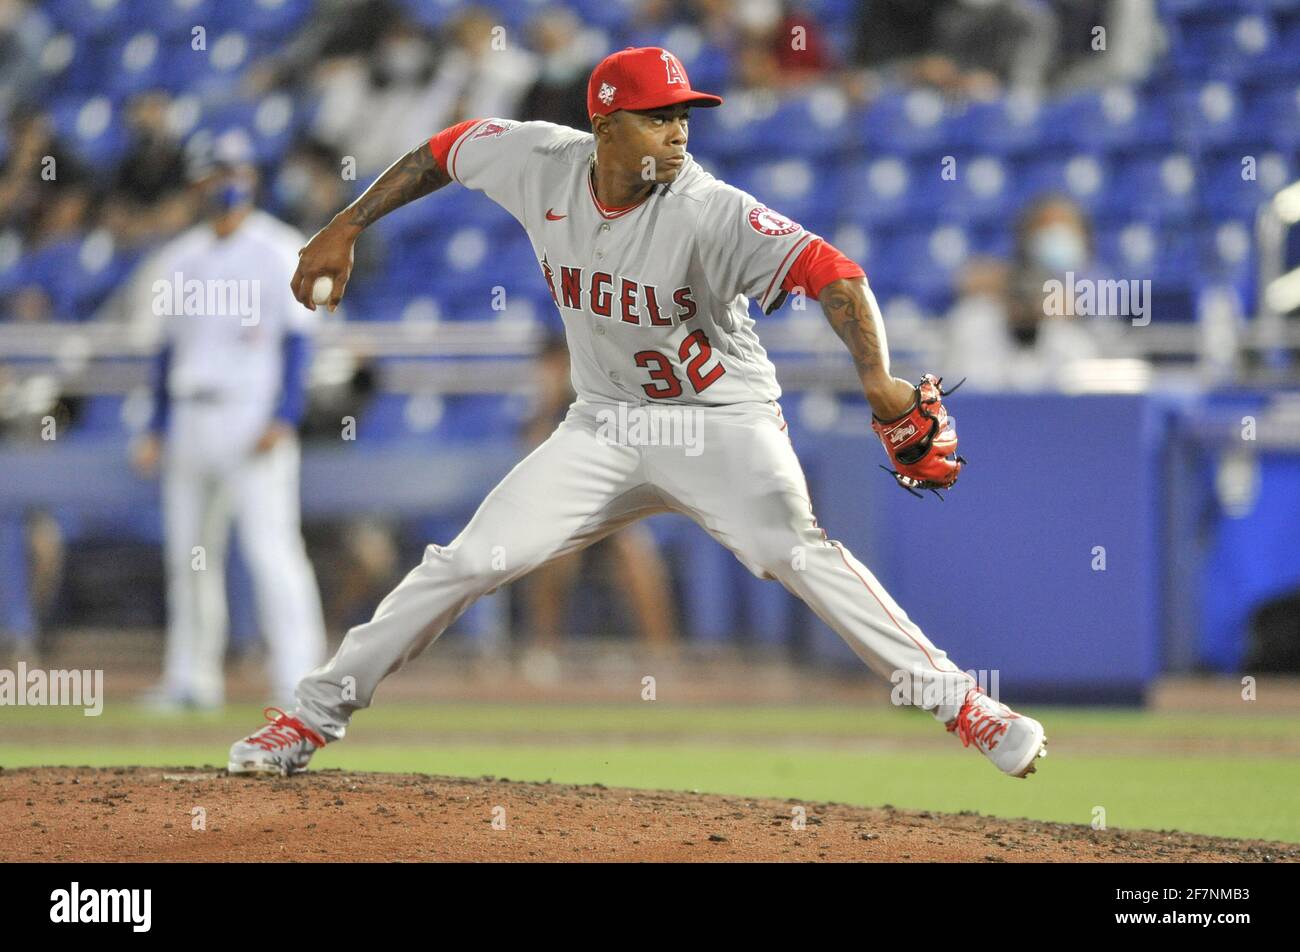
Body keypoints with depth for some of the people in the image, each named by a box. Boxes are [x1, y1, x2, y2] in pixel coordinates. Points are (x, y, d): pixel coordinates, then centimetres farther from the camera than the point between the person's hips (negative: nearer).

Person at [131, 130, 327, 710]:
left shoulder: (279, 253, -2)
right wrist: (157, 430, 15)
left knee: (269, 545, -14)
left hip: (252, 417, -6)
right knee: (187, 551, 8)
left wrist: (283, 418, -17)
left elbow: (296, 341, -7)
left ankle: (298, 677, -16)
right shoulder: (179, 260, 15)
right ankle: (191, 677, 17)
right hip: (190, 419, 6)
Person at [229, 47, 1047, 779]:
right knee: (469, 562, -3)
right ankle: (315, 717, 10)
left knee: (795, 551, -29)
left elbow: (827, 271, -33)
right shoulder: (542, 164, -10)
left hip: (722, 423, -4)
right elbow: (443, 152, 10)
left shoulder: (708, 210, -24)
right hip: (605, 427, 4)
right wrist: (344, 229, 8)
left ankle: (958, 703, -26)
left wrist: (878, 379, -48)